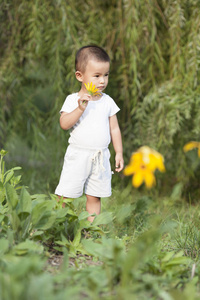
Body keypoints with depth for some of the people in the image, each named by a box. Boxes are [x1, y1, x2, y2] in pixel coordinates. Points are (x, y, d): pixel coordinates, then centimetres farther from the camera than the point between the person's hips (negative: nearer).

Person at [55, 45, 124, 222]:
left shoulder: (108, 102, 6)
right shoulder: (73, 100, -5)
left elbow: (114, 129, 10)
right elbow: (64, 124, -16)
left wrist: (119, 153, 8)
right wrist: (80, 109, -27)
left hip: (101, 157, 3)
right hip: (78, 155, -3)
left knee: (94, 197, 8)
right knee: (65, 194, -3)